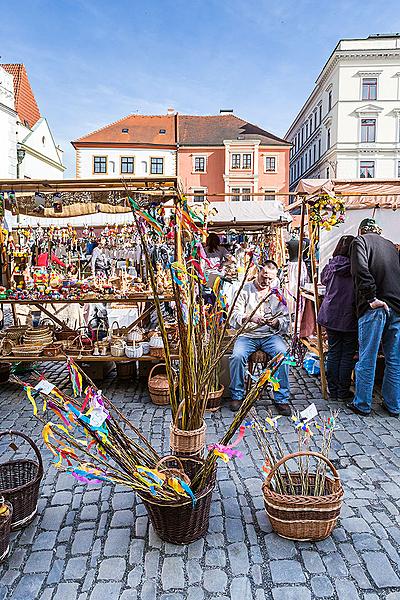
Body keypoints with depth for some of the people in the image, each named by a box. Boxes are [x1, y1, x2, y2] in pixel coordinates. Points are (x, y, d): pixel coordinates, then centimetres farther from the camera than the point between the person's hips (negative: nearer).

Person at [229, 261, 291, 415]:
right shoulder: (245, 289, 4)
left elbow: (286, 321, 9)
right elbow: (235, 316, -5)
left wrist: (277, 323, -14)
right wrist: (249, 317, -25)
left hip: (271, 335, 1)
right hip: (247, 335, -1)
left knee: (282, 354, -28)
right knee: (237, 356, -29)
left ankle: (282, 399, -14)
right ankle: (237, 395, -6)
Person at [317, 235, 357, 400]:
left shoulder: (330, 267, 0)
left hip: (330, 316, 4)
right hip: (349, 318, -4)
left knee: (333, 353, 11)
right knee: (348, 354, 7)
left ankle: (333, 390, 18)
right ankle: (343, 391, 15)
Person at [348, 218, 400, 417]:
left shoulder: (360, 241, 3)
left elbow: (361, 270, -15)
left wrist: (371, 298, -16)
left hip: (375, 308, -5)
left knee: (367, 359, 3)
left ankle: (362, 404, 13)